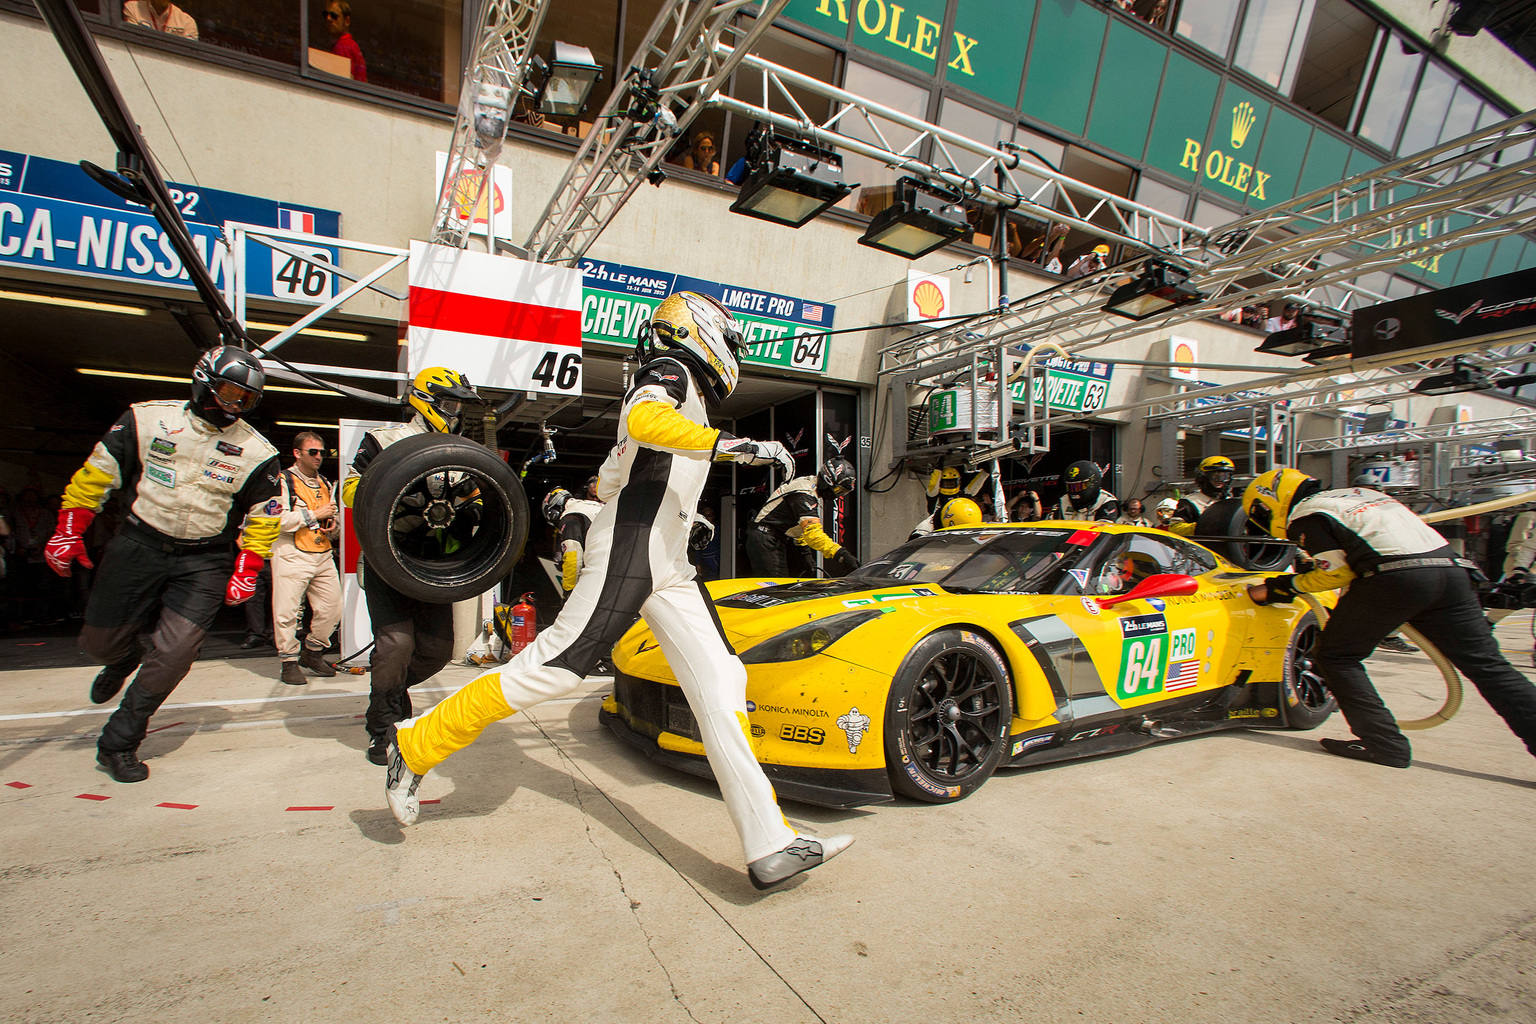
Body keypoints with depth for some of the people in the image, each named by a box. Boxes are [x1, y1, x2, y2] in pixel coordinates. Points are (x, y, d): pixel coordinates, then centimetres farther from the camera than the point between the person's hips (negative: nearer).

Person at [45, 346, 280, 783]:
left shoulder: (256, 452, -5)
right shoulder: (148, 419, -3)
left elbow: (262, 518, 1)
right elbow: (97, 472, 4)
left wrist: (245, 572, -4)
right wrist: (70, 530, 2)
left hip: (204, 560, -1)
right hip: (139, 546, 1)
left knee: (173, 653, -9)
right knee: (99, 640, 10)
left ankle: (118, 743, 9)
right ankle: (122, 662, 49)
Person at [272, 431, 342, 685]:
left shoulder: (326, 485, 21)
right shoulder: (283, 481, -2)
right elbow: (276, 519, -15)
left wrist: (334, 526, 7)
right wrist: (314, 514, -13)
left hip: (323, 557, 6)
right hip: (291, 556, -6)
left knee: (332, 609, 4)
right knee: (286, 612, -5)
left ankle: (312, 653, 23)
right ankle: (289, 661, 9)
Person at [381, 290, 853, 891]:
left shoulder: (683, 398, 28)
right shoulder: (672, 373, 0)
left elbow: (610, 478, 34)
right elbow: (643, 419, -27)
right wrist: (732, 445, -33)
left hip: (667, 568, 9)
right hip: (627, 553, -9)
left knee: (721, 684, -2)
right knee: (554, 667, -8)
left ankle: (769, 845, -4)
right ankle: (414, 746, 14)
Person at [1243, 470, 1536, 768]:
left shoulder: (1304, 516, 4)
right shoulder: (1351, 494, 29)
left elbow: (1335, 573, -1)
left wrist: (1285, 586, 10)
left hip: (1396, 577, -8)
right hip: (1448, 565, 8)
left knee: (1335, 656, 4)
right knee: (1486, 664, 14)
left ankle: (1386, 744, 1)